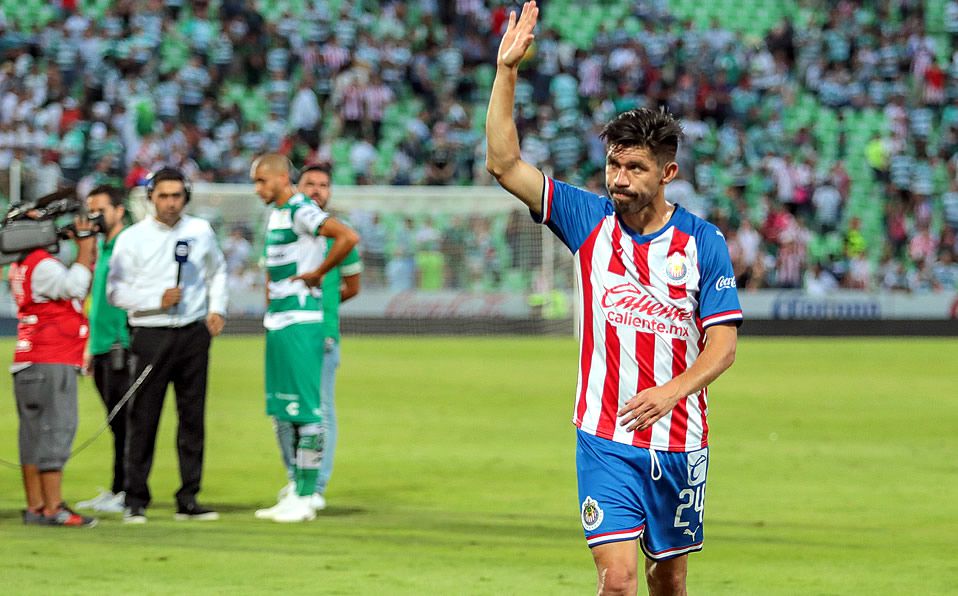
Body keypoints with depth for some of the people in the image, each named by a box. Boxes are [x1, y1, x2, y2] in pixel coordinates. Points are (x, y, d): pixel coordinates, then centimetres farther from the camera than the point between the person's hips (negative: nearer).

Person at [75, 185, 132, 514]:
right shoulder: (100, 247, 18)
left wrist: (122, 340, -20)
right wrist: (91, 345, 22)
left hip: (121, 345, -8)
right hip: (101, 348, 8)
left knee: (121, 421, -7)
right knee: (115, 422, 9)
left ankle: (123, 492, -6)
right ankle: (115, 491, 11)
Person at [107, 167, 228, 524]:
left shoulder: (201, 231, 8)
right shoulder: (132, 239, -1)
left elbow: (217, 271, 23)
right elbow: (115, 291, -3)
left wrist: (217, 309, 8)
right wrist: (157, 299, -14)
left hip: (194, 335, 3)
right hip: (151, 335, -3)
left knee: (193, 417, 4)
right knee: (143, 419, -5)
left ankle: (188, 500, 9)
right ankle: (135, 502, -1)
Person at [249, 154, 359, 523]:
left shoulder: (301, 212, -13)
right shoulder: (274, 214, 17)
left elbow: (348, 237, -27)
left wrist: (317, 273, -16)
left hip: (300, 324, -10)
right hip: (277, 323, 10)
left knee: (306, 409, -7)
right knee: (281, 409, 13)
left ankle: (306, 499, -6)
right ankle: (295, 491, 20)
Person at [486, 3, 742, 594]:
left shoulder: (704, 242, -1)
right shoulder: (589, 219, 1)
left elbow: (723, 344, -3)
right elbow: (504, 163, -4)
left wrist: (672, 390, -22)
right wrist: (506, 70, -11)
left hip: (679, 440, 1)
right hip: (606, 440, -1)